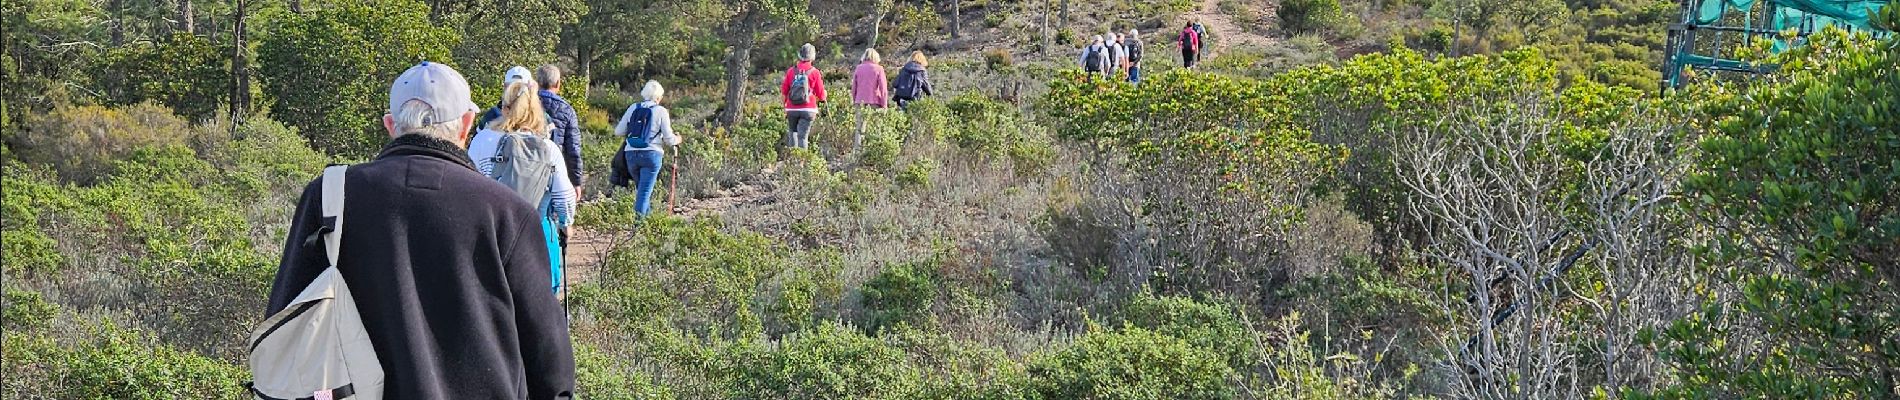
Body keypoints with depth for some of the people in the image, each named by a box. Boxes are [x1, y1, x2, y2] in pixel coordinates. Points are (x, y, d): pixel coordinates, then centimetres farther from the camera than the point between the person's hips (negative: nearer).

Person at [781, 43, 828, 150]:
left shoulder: (791, 71, 1)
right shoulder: (815, 72, -5)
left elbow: (784, 91, 6)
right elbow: (820, 94, -1)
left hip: (792, 109, 2)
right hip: (807, 109, -2)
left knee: (792, 132, 19)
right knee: (803, 136, -3)